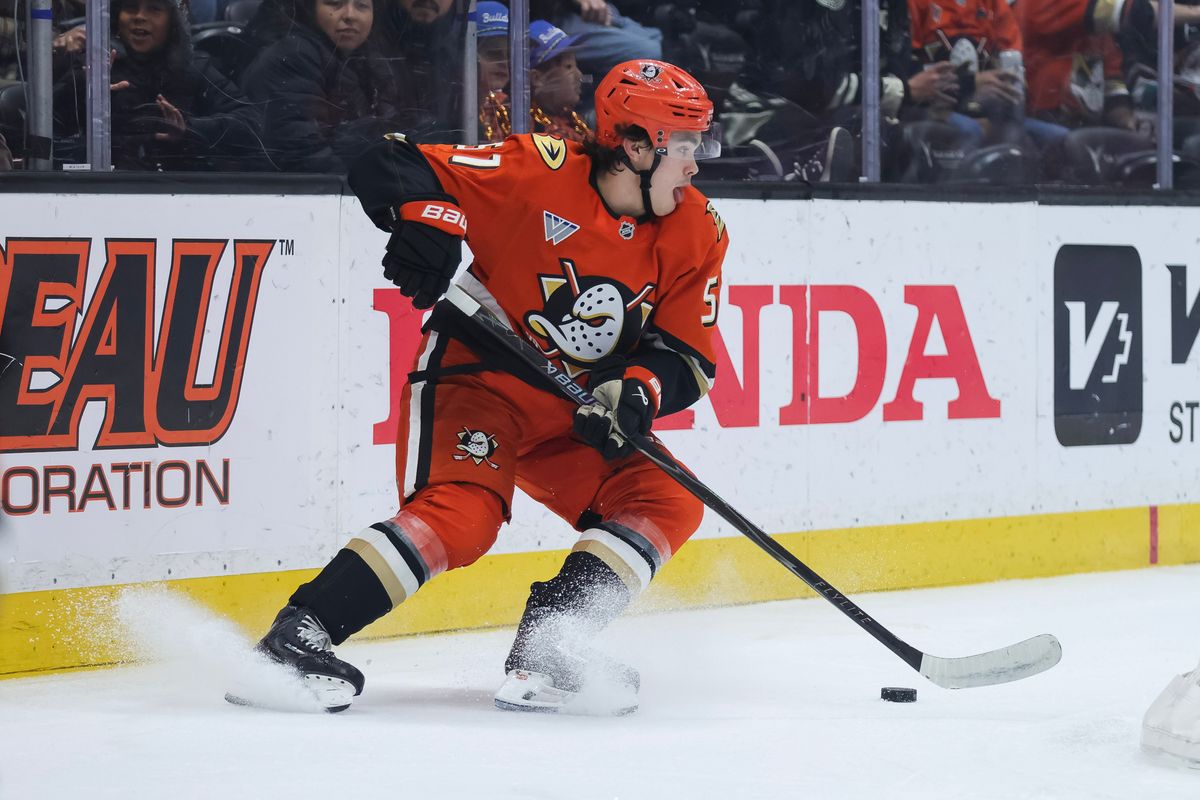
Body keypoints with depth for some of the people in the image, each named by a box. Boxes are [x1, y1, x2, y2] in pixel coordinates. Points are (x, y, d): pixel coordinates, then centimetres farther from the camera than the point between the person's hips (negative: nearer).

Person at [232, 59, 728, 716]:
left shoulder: (695, 234, -3)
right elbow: (390, 166, -17)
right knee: (459, 518, -28)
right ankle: (295, 638, -26)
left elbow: (690, 358, -2)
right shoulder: (539, 172, -18)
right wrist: (428, 220, -38)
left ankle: (544, 654, -13)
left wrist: (637, 391, -24)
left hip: (576, 412, 6)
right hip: (477, 374, -6)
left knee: (667, 506, -10)